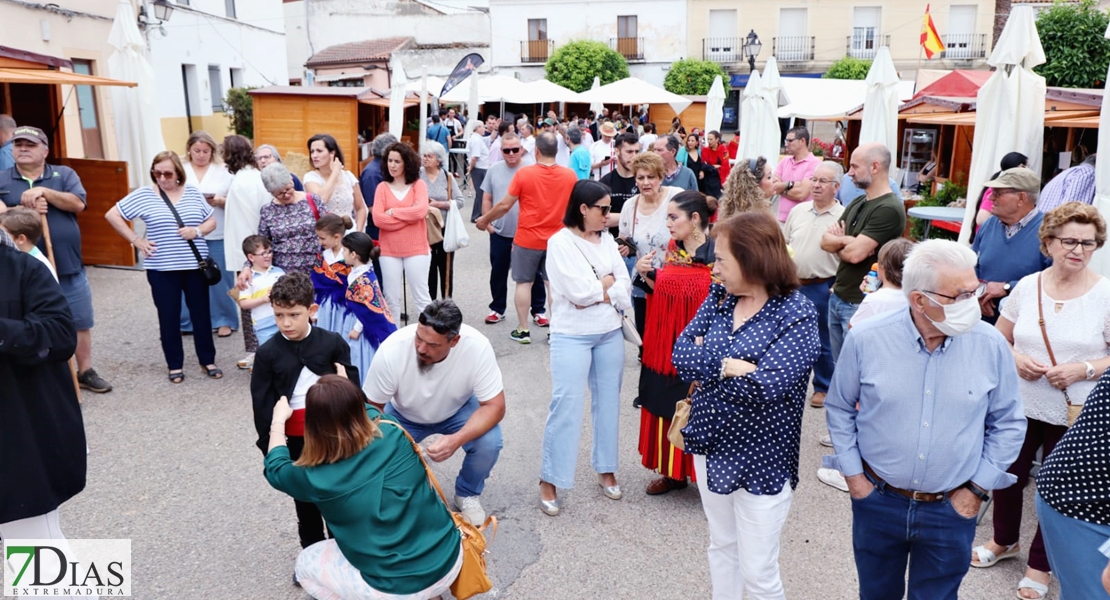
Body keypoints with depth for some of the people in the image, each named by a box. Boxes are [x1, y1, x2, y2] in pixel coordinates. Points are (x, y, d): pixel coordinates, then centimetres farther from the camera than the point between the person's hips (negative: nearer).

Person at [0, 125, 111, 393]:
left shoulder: (64, 174, 4)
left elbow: (78, 204, -11)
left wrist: (44, 192, -20)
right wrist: (26, 209, -19)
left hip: (68, 267, 1)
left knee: (80, 322, 9)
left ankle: (85, 372, 22)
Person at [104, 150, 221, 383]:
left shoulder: (192, 192, 4)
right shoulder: (144, 194, -3)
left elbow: (211, 221, 9)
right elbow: (112, 215, 0)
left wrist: (197, 231, -12)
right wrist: (136, 240, -5)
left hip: (195, 265, 2)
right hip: (162, 269, -2)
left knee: (201, 314, 9)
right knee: (169, 317, 7)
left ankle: (208, 361, 22)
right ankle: (175, 365, 19)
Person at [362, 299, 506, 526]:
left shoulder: (477, 347, -36)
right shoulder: (392, 350, -35)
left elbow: (494, 406, -27)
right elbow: (373, 407, -18)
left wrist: (456, 440, -42)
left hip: (458, 410, 0)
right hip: (404, 415, 1)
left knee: (489, 443, -26)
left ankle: (467, 493, 7)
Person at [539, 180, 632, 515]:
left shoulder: (607, 240, 8)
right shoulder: (560, 242, -10)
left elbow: (624, 287, 2)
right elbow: (579, 292, -19)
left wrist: (598, 294, -13)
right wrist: (607, 280, -4)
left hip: (610, 332, 6)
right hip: (572, 335, -6)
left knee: (608, 402, 12)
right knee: (566, 406, -5)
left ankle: (606, 469, 27)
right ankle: (550, 480, 6)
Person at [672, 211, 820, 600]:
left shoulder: (796, 316, -19)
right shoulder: (718, 297, -1)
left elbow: (766, 387, -30)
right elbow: (681, 354, -9)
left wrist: (707, 365, -18)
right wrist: (728, 365, -23)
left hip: (760, 461, -6)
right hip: (710, 446, 6)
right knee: (721, 545, 23)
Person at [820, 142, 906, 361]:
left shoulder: (889, 209, -17)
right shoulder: (857, 203, 11)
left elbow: (855, 253, -23)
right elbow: (825, 241, 6)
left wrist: (837, 244, -3)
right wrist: (846, 240, -14)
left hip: (861, 304, -8)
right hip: (837, 297, 8)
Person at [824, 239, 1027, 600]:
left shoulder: (992, 346, -11)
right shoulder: (866, 339, -14)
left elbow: (1008, 423, 1)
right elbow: (839, 408, 0)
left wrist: (978, 488, -1)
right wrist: (852, 474, -2)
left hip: (951, 511, 0)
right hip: (877, 502, 0)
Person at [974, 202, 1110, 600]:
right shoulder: (1028, 286, -1)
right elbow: (998, 339, 8)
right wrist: (1016, 359, -11)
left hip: (1073, 416, -2)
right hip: (1019, 405, 3)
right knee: (1008, 476, 15)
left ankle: (1040, 565, 32)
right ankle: (1005, 541, 42)